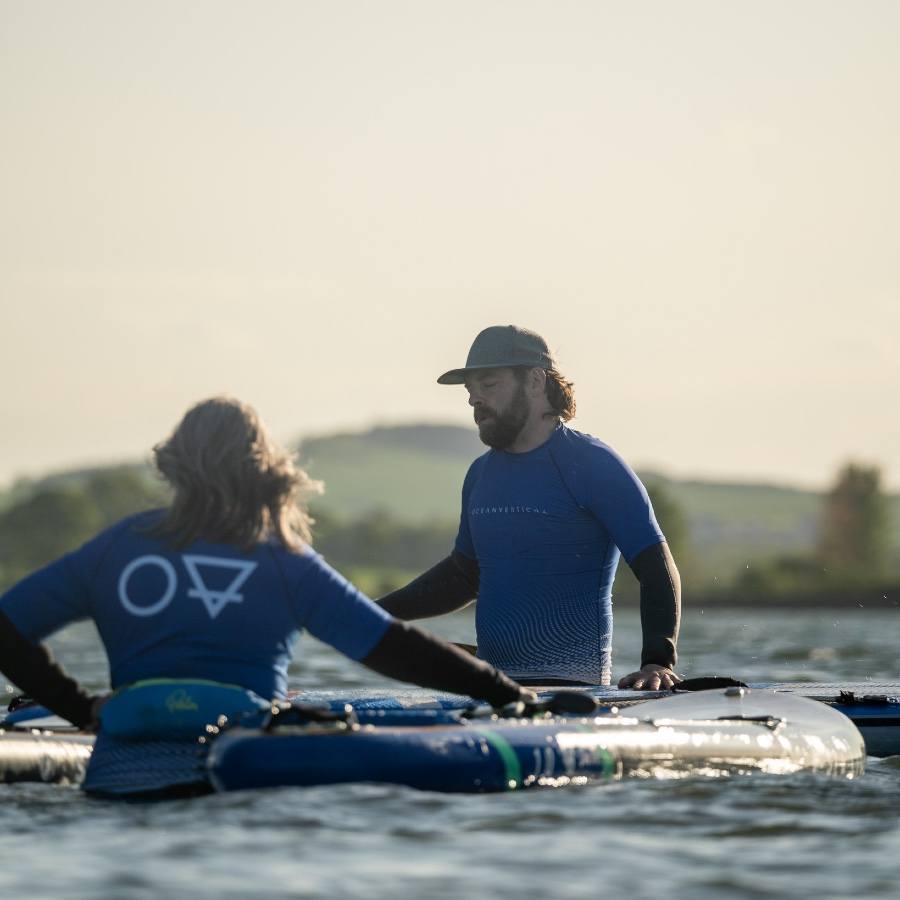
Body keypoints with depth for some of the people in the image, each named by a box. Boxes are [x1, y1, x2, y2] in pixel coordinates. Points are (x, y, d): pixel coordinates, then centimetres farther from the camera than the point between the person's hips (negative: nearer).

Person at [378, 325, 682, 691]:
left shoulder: (592, 463, -6)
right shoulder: (481, 474, 16)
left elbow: (657, 568, -10)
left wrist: (658, 661, -24)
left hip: (571, 687, -6)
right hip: (490, 687, 6)